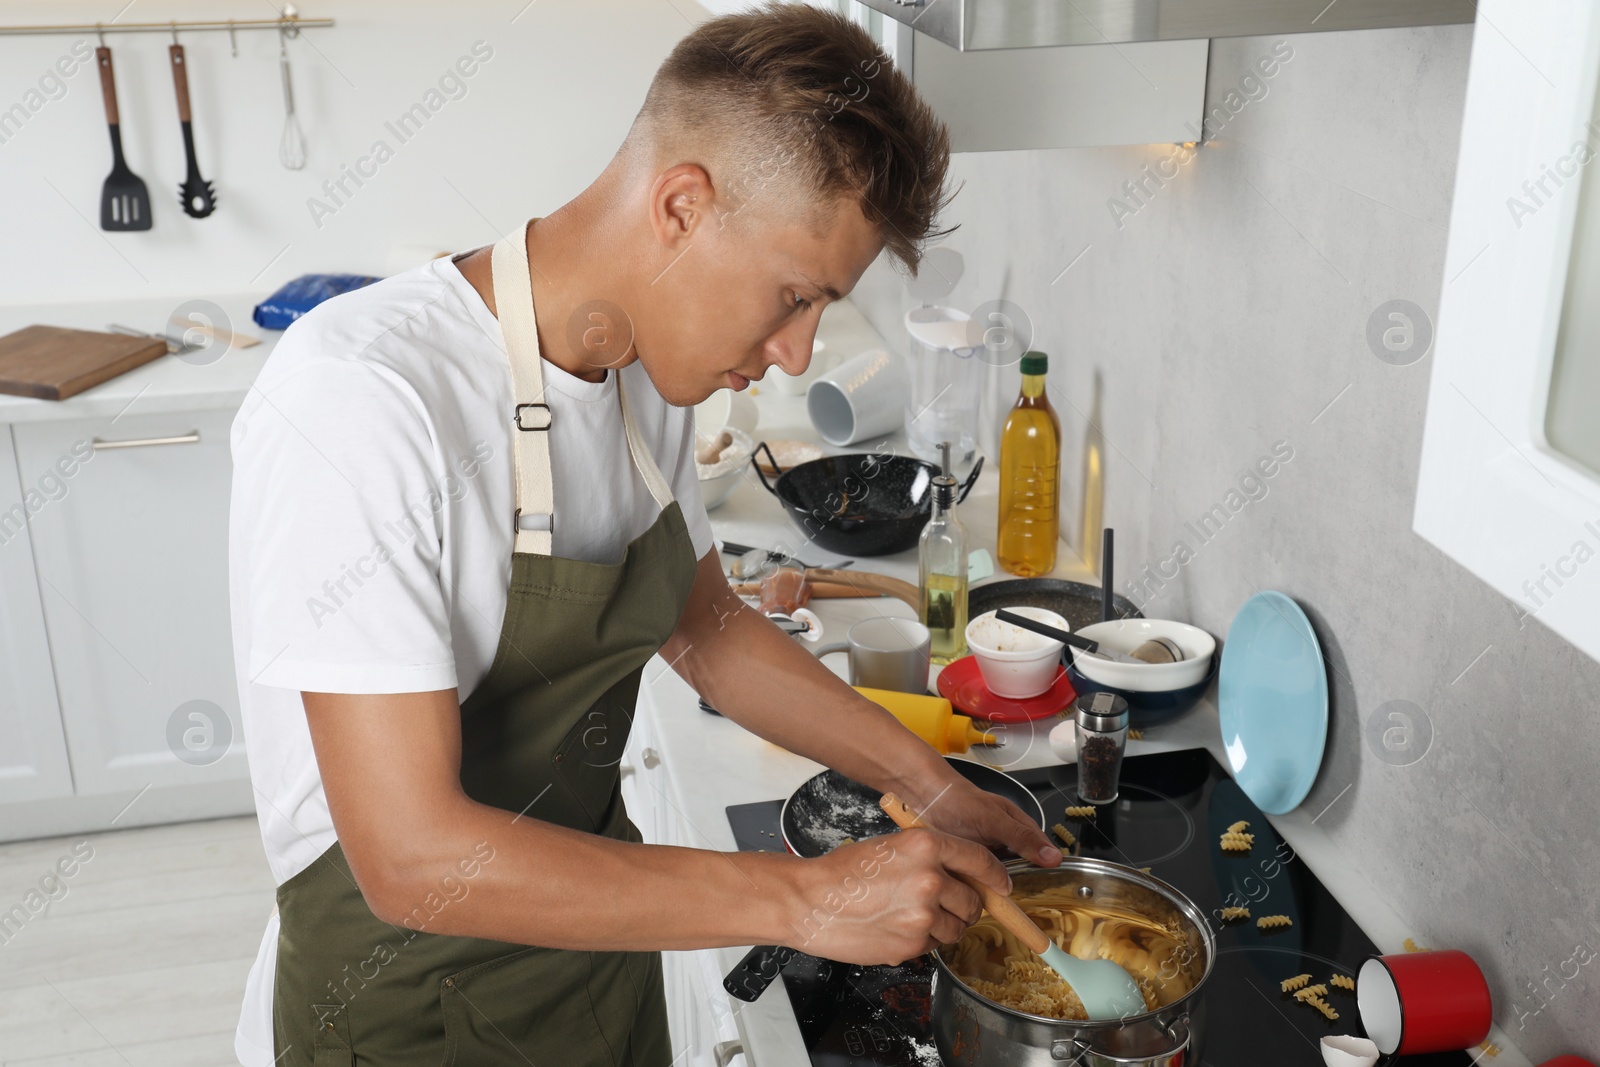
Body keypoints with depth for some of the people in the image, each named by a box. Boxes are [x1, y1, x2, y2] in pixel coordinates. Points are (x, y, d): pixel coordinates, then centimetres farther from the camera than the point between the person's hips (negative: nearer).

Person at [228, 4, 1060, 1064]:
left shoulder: (648, 370, -4)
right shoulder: (357, 399, -29)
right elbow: (413, 859, -30)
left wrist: (930, 784, 3)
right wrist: (803, 898, -27)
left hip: (601, 949, 7)